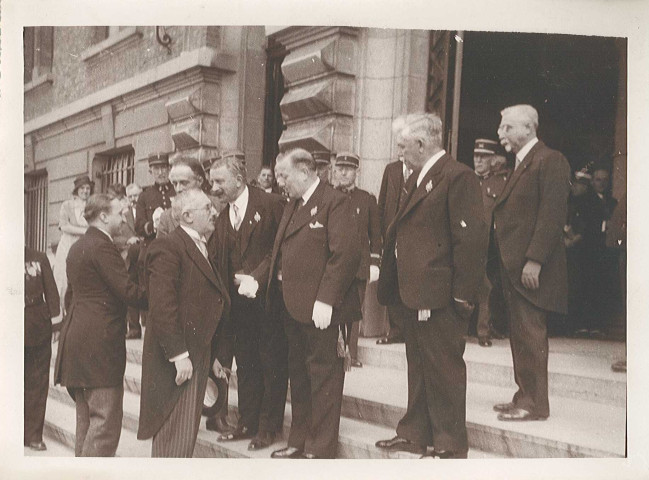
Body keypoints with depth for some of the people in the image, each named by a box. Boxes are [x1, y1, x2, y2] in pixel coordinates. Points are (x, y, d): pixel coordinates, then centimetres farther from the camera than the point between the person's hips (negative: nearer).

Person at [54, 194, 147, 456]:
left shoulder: (77, 247, 17)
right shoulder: (102, 246, -13)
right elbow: (127, 290, -20)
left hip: (76, 336, 10)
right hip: (100, 342, -10)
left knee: (86, 418, 16)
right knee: (106, 420, -6)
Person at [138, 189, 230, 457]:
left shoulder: (200, 248, 17)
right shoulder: (167, 248, -13)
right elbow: (162, 306, -20)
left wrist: (211, 354, 19)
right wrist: (179, 355, -23)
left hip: (198, 355, 9)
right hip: (178, 359, -9)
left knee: (187, 432, 16)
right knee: (176, 435, -5)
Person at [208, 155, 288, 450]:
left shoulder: (271, 205, -8)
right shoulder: (221, 218, 12)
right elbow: (215, 260, 8)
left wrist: (256, 277, -14)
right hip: (239, 301, 6)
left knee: (272, 362, 4)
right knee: (245, 362, 13)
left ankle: (269, 426, 15)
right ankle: (248, 422, 25)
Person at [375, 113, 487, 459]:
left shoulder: (458, 176, -14)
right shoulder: (417, 178, 17)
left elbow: (472, 238, -20)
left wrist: (462, 294, -20)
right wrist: (392, 281, 13)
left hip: (440, 295, -9)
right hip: (416, 293, 10)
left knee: (443, 369, 1)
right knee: (418, 367, 18)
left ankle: (450, 447, 15)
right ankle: (415, 435, 31)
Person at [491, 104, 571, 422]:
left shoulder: (550, 160, -9)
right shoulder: (521, 164, 21)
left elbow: (552, 214, -17)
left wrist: (534, 260, -22)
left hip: (532, 267, -9)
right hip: (514, 266, 10)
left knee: (530, 334, -6)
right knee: (520, 334, 13)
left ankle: (534, 404, 2)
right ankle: (524, 396, 22)